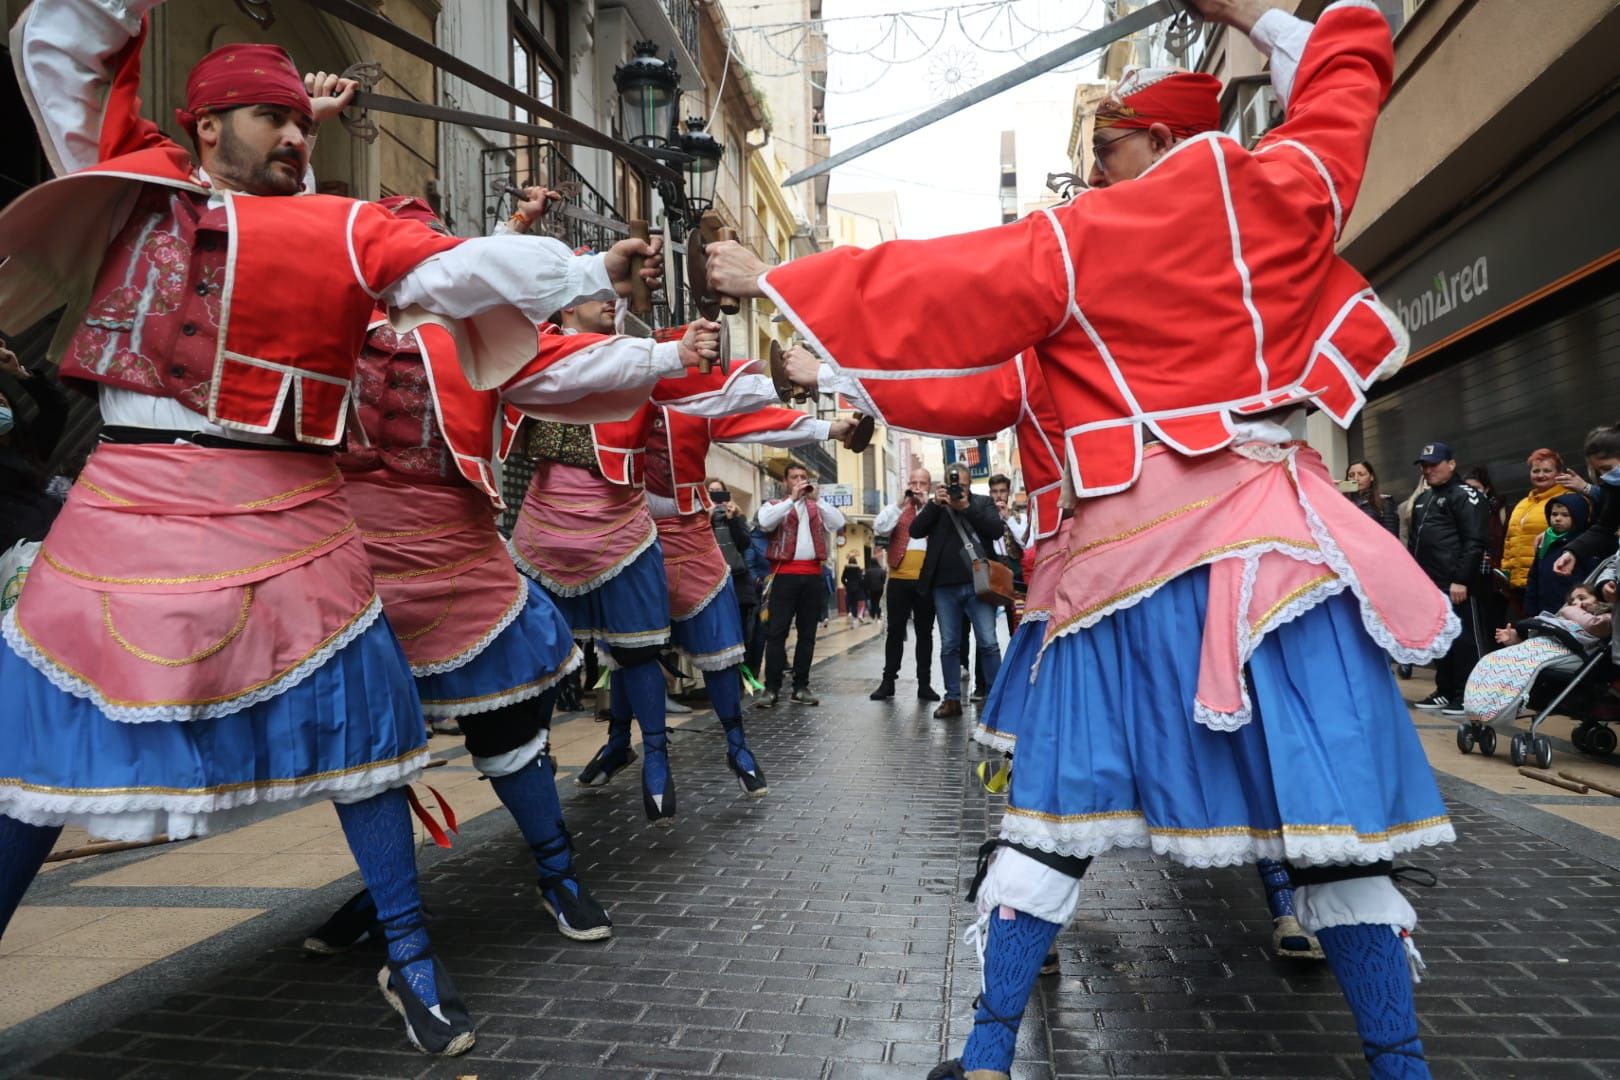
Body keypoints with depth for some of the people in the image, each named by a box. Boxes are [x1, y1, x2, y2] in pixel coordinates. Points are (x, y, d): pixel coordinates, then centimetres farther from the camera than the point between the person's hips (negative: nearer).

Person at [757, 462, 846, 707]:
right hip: (785, 574, -3)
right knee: (776, 632, -6)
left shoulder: (818, 507, 16)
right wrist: (793, 499, -13)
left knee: (807, 633, 6)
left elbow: (838, 523, -1)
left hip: (813, 575, 3)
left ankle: (801, 687, 11)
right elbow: (765, 522, -13)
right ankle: (772, 688, -5)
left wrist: (817, 499, -7)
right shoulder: (775, 504, 9)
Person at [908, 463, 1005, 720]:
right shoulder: (936, 507, 11)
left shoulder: (983, 502, 7)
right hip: (944, 587, 2)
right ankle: (952, 699, 13)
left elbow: (997, 530, -7)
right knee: (949, 646, 6)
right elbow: (915, 530, -2)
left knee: (988, 643, -2)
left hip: (977, 584, -2)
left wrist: (967, 507, -13)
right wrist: (936, 503, -12)